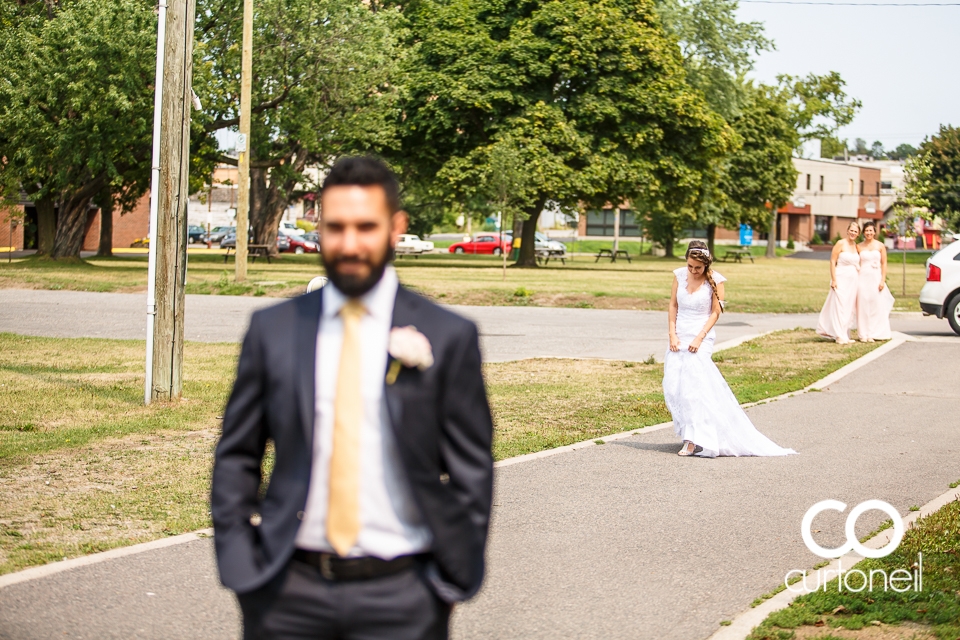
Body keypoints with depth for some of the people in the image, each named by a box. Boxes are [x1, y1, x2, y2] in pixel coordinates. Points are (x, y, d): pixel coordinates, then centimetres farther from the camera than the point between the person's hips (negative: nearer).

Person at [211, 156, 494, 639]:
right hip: (289, 591, 2)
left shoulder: (446, 338, 0)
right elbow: (236, 458, 8)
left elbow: (471, 471, 3)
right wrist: (239, 566, -1)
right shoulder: (272, 330, 5)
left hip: (400, 598, -1)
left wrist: (454, 581, -2)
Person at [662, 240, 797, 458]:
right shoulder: (680, 275, 4)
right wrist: (672, 334, -1)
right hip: (679, 338, 5)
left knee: (693, 386, -15)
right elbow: (673, 305, 9)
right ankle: (689, 434, 12)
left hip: (700, 339, -5)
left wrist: (699, 338, -13)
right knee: (673, 387, -1)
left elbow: (715, 312, -6)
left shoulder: (715, 280, -7)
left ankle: (694, 440, -15)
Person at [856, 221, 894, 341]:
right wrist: (856, 279, 0)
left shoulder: (880, 246, 4)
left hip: (876, 278, 0)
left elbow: (884, 264, 3)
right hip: (863, 278, 0)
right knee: (863, 306, -1)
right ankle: (864, 334, 4)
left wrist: (883, 280, -5)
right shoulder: (859, 247, 7)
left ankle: (874, 334, 5)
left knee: (877, 306, -2)